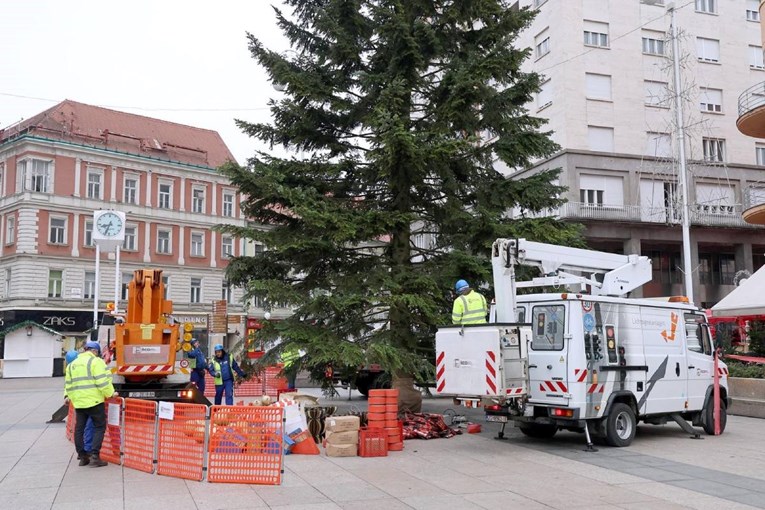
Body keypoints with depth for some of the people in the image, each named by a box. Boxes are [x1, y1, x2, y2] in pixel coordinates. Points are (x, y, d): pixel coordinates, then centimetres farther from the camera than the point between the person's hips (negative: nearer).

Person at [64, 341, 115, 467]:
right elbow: (102, 382, -14)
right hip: (94, 401, -6)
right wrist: (110, 393, -3)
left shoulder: (72, 364, 15)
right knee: (99, 427, 2)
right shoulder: (96, 361, -6)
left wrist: (69, 396, 28)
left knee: (79, 429, 12)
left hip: (78, 402, 6)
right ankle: (95, 455, -6)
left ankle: (82, 457, 15)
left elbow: (69, 385, 17)